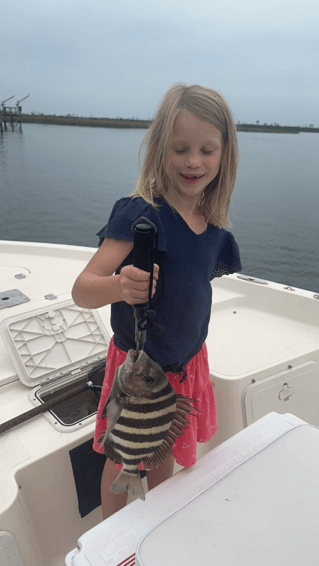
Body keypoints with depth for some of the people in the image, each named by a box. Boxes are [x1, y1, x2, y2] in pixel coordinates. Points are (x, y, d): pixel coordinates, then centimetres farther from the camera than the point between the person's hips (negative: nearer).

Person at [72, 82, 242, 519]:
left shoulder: (214, 225, -4)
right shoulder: (139, 213, -23)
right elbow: (82, 290, -29)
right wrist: (119, 287, -49)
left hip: (187, 363, 5)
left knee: (164, 454, 23)